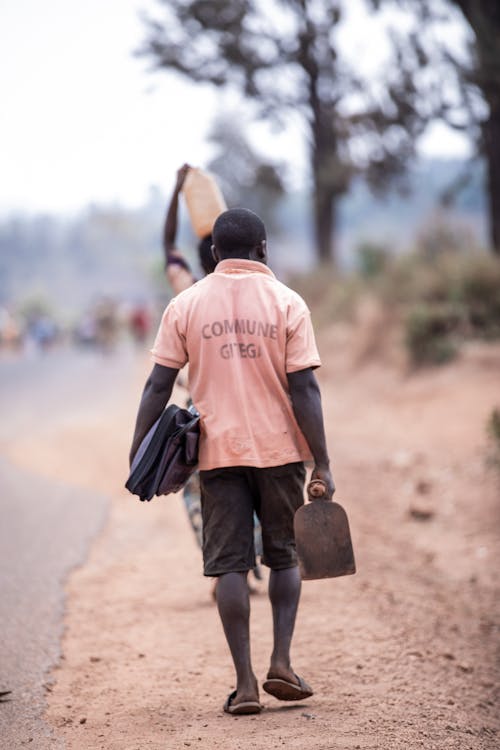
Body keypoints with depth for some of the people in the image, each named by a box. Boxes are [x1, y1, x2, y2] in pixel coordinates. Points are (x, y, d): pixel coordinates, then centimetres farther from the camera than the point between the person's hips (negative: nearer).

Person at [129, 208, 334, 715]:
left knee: (229, 564, 3)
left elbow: (159, 383, -1)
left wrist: (139, 449, 5)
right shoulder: (287, 303, -2)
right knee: (283, 557, 15)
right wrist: (322, 464, -6)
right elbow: (303, 389, -7)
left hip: (219, 450, 0)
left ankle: (245, 682, -1)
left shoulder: (186, 305, 2)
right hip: (279, 449, 0)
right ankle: (281, 663, 5)